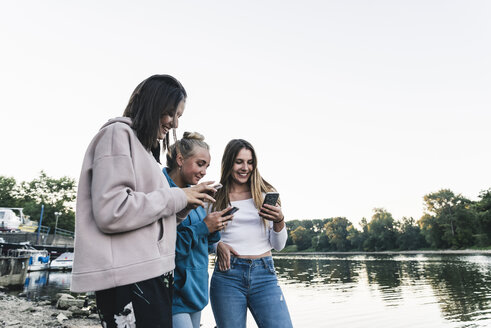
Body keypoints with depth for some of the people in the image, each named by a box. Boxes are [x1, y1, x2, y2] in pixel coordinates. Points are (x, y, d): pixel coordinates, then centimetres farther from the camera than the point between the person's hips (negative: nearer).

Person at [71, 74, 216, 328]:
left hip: (150, 275, 9)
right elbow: (111, 212, -19)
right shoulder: (118, 134, -6)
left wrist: (185, 204, 4)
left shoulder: (144, 147, 20)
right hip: (128, 279, -9)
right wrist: (177, 197, -11)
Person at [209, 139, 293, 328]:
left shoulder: (266, 195, 8)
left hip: (264, 273, 1)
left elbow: (278, 246, 8)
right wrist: (218, 245, -6)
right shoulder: (215, 198, 6)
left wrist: (279, 221, -10)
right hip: (228, 273, 0)